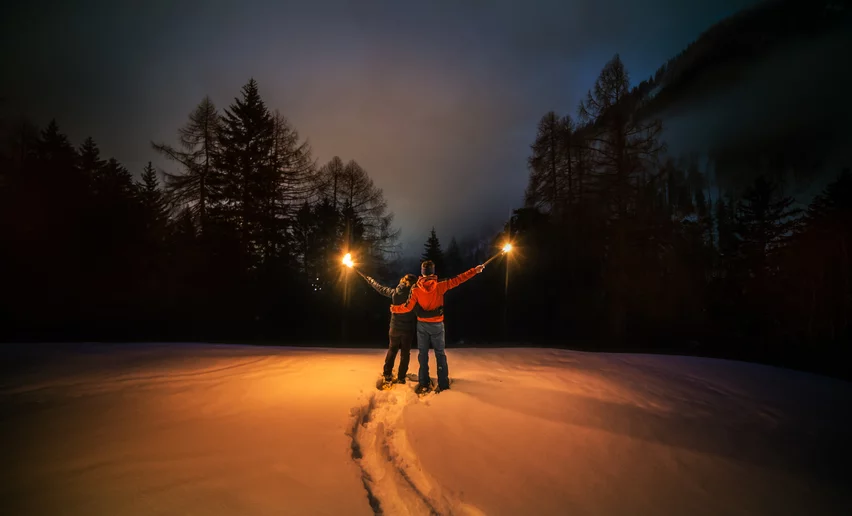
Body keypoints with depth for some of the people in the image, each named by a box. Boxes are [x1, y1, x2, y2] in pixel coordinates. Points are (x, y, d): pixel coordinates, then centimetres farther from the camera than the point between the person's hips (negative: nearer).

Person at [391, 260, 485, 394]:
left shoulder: (416, 289, -10)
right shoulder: (439, 286, -12)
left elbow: (408, 307, -10)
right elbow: (457, 280, -11)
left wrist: (395, 308, 9)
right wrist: (475, 270, -5)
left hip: (422, 325, 1)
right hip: (437, 325, -1)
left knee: (423, 354, 10)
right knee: (440, 353, 10)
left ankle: (423, 384, 13)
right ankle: (443, 383, 11)